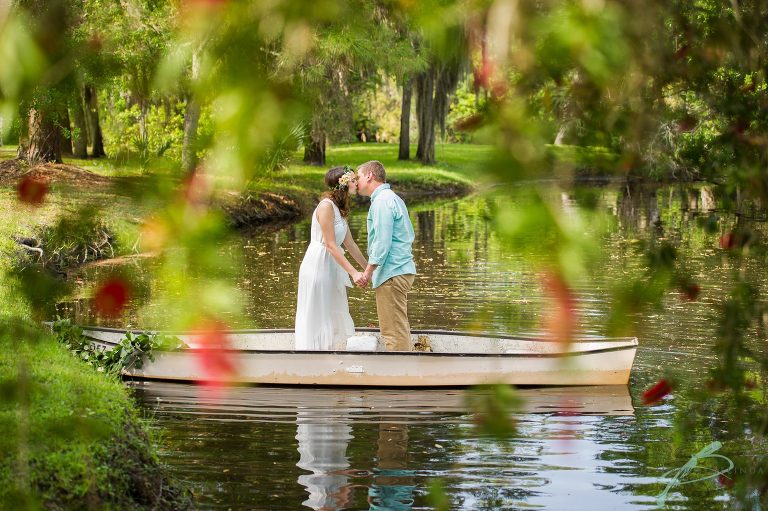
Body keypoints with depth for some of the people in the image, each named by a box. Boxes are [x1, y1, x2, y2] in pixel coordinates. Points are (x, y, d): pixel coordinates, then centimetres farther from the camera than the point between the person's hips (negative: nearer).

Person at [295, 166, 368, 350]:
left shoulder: (340, 209, 12)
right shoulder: (326, 205, -17)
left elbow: (350, 244, 17)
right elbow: (330, 244, -21)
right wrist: (353, 272, -24)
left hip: (332, 267, 9)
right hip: (318, 264, -9)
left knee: (335, 318, 13)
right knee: (317, 318, -4)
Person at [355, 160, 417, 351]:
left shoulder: (382, 201, -13)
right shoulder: (393, 198, 19)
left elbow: (382, 242, -19)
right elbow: (409, 235, 22)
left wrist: (367, 272, -14)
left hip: (391, 273, -11)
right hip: (402, 269, 11)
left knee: (394, 331, -9)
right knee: (399, 328, 15)